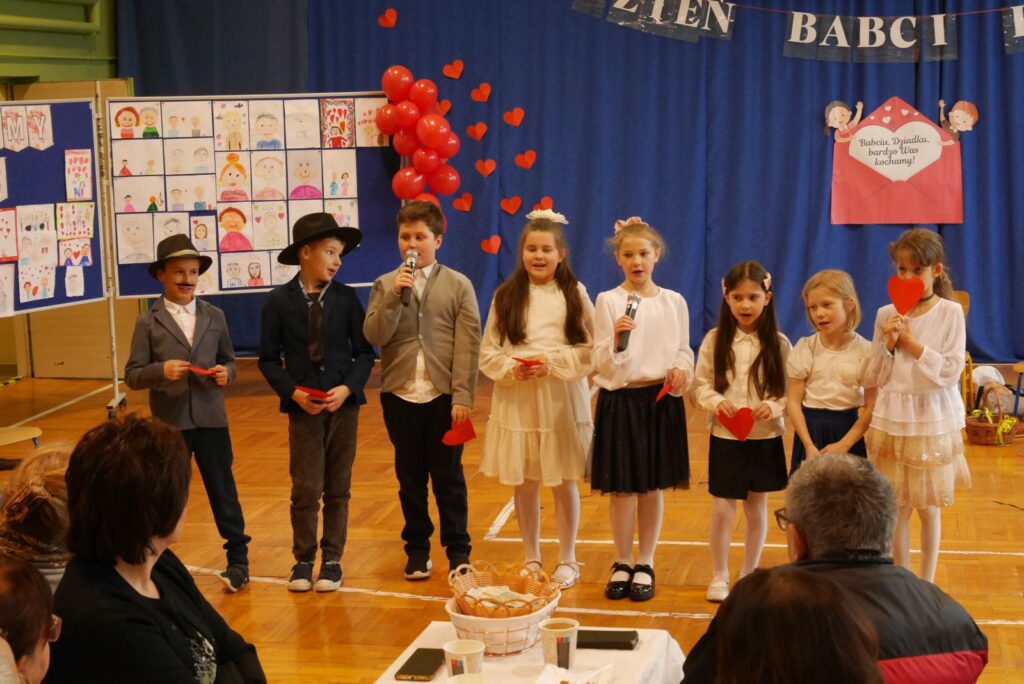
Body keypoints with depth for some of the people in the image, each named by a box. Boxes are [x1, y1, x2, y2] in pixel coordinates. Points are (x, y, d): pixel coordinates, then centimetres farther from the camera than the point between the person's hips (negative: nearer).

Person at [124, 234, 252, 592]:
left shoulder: (214, 316, 6)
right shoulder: (148, 322, -2)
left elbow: (229, 360, 13)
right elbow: (132, 375, -5)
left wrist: (226, 372, -10)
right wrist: (161, 370, -24)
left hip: (211, 419, 2)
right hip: (169, 423, -1)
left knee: (223, 491, 8)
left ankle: (238, 559, 19)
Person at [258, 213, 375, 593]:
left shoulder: (346, 298, 1)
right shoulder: (279, 300, -3)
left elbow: (365, 352, 2)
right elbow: (269, 359, 0)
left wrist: (348, 387, -13)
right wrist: (293, 393, -12)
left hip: (343, 405, 2)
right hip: (302, 408, -2)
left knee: (338, 489, 9)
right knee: (306, 489, -1)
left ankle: (332, 559, 19)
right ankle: (303, 559, 15)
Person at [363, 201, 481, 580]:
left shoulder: (458, 285, 1)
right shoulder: (385, 285, 6)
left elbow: (468, 345, -4)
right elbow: (374, 336, -6)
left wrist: (463, 396, -10)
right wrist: (395, 297, -18)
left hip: (444, 396, -2)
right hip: (400, 396, 2)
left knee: (448, 477, 6)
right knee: (410, 476, 10)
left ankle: (457, 548, 17)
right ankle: (417, 548, 21)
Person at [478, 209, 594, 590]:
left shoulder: (575, 294, -1)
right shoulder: (506, 296, 3)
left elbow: (591, 350, -4)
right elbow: (487, 353, 3)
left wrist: (553, 363, -15)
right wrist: (510, 368, -15)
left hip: (562, 402, -1)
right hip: (516, 403, 1)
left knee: (563, 482, 7)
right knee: (524, 483, 8)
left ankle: (567, 559, 21)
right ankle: (531, 558, 23)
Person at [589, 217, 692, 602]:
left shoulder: (673, 302, 5)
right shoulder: (608, 302, -4)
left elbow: (683, 351, 11)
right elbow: (602, 364, -6)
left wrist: (681, 370, -10)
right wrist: (616, 338, -24)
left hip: (661, 401, 2)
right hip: (620, 401, -2)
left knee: (653, 487, 8)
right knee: (622, 487, 3)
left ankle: (645, 565, 21)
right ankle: (623, 563, 20)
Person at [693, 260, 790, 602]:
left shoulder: (778, 343, -3)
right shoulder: (715, 340, -3)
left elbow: (792, 392, -3)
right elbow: (701, 385, -1)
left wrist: (774, 408, -21)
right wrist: (716, 402, -19)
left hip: (765, 437, 1)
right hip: (725, 437, 0)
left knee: (757, 508, 11)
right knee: (723, 509, 2)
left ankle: (749, 574, 26)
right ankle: (719, 576, 17)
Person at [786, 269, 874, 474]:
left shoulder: (865, 351, -5)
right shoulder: (805, 348, -3)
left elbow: (870, 407, -5)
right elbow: (793, 402, -3)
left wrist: (843, 444, -12)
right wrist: (809, 445, -11)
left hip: (848, 431, -1)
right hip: (810, 429, 1)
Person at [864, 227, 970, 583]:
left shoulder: (950, 313, -6)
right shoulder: (886, 315, 0)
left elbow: (950, 372, -13)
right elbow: (874, 378, 1)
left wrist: (912, 343, -17)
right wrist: (889, 344, -14)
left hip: (933, 422, -2)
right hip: (892, 421, 2)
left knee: (929, 507, 10)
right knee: (897, 508, 7)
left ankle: (927, 584, 24)